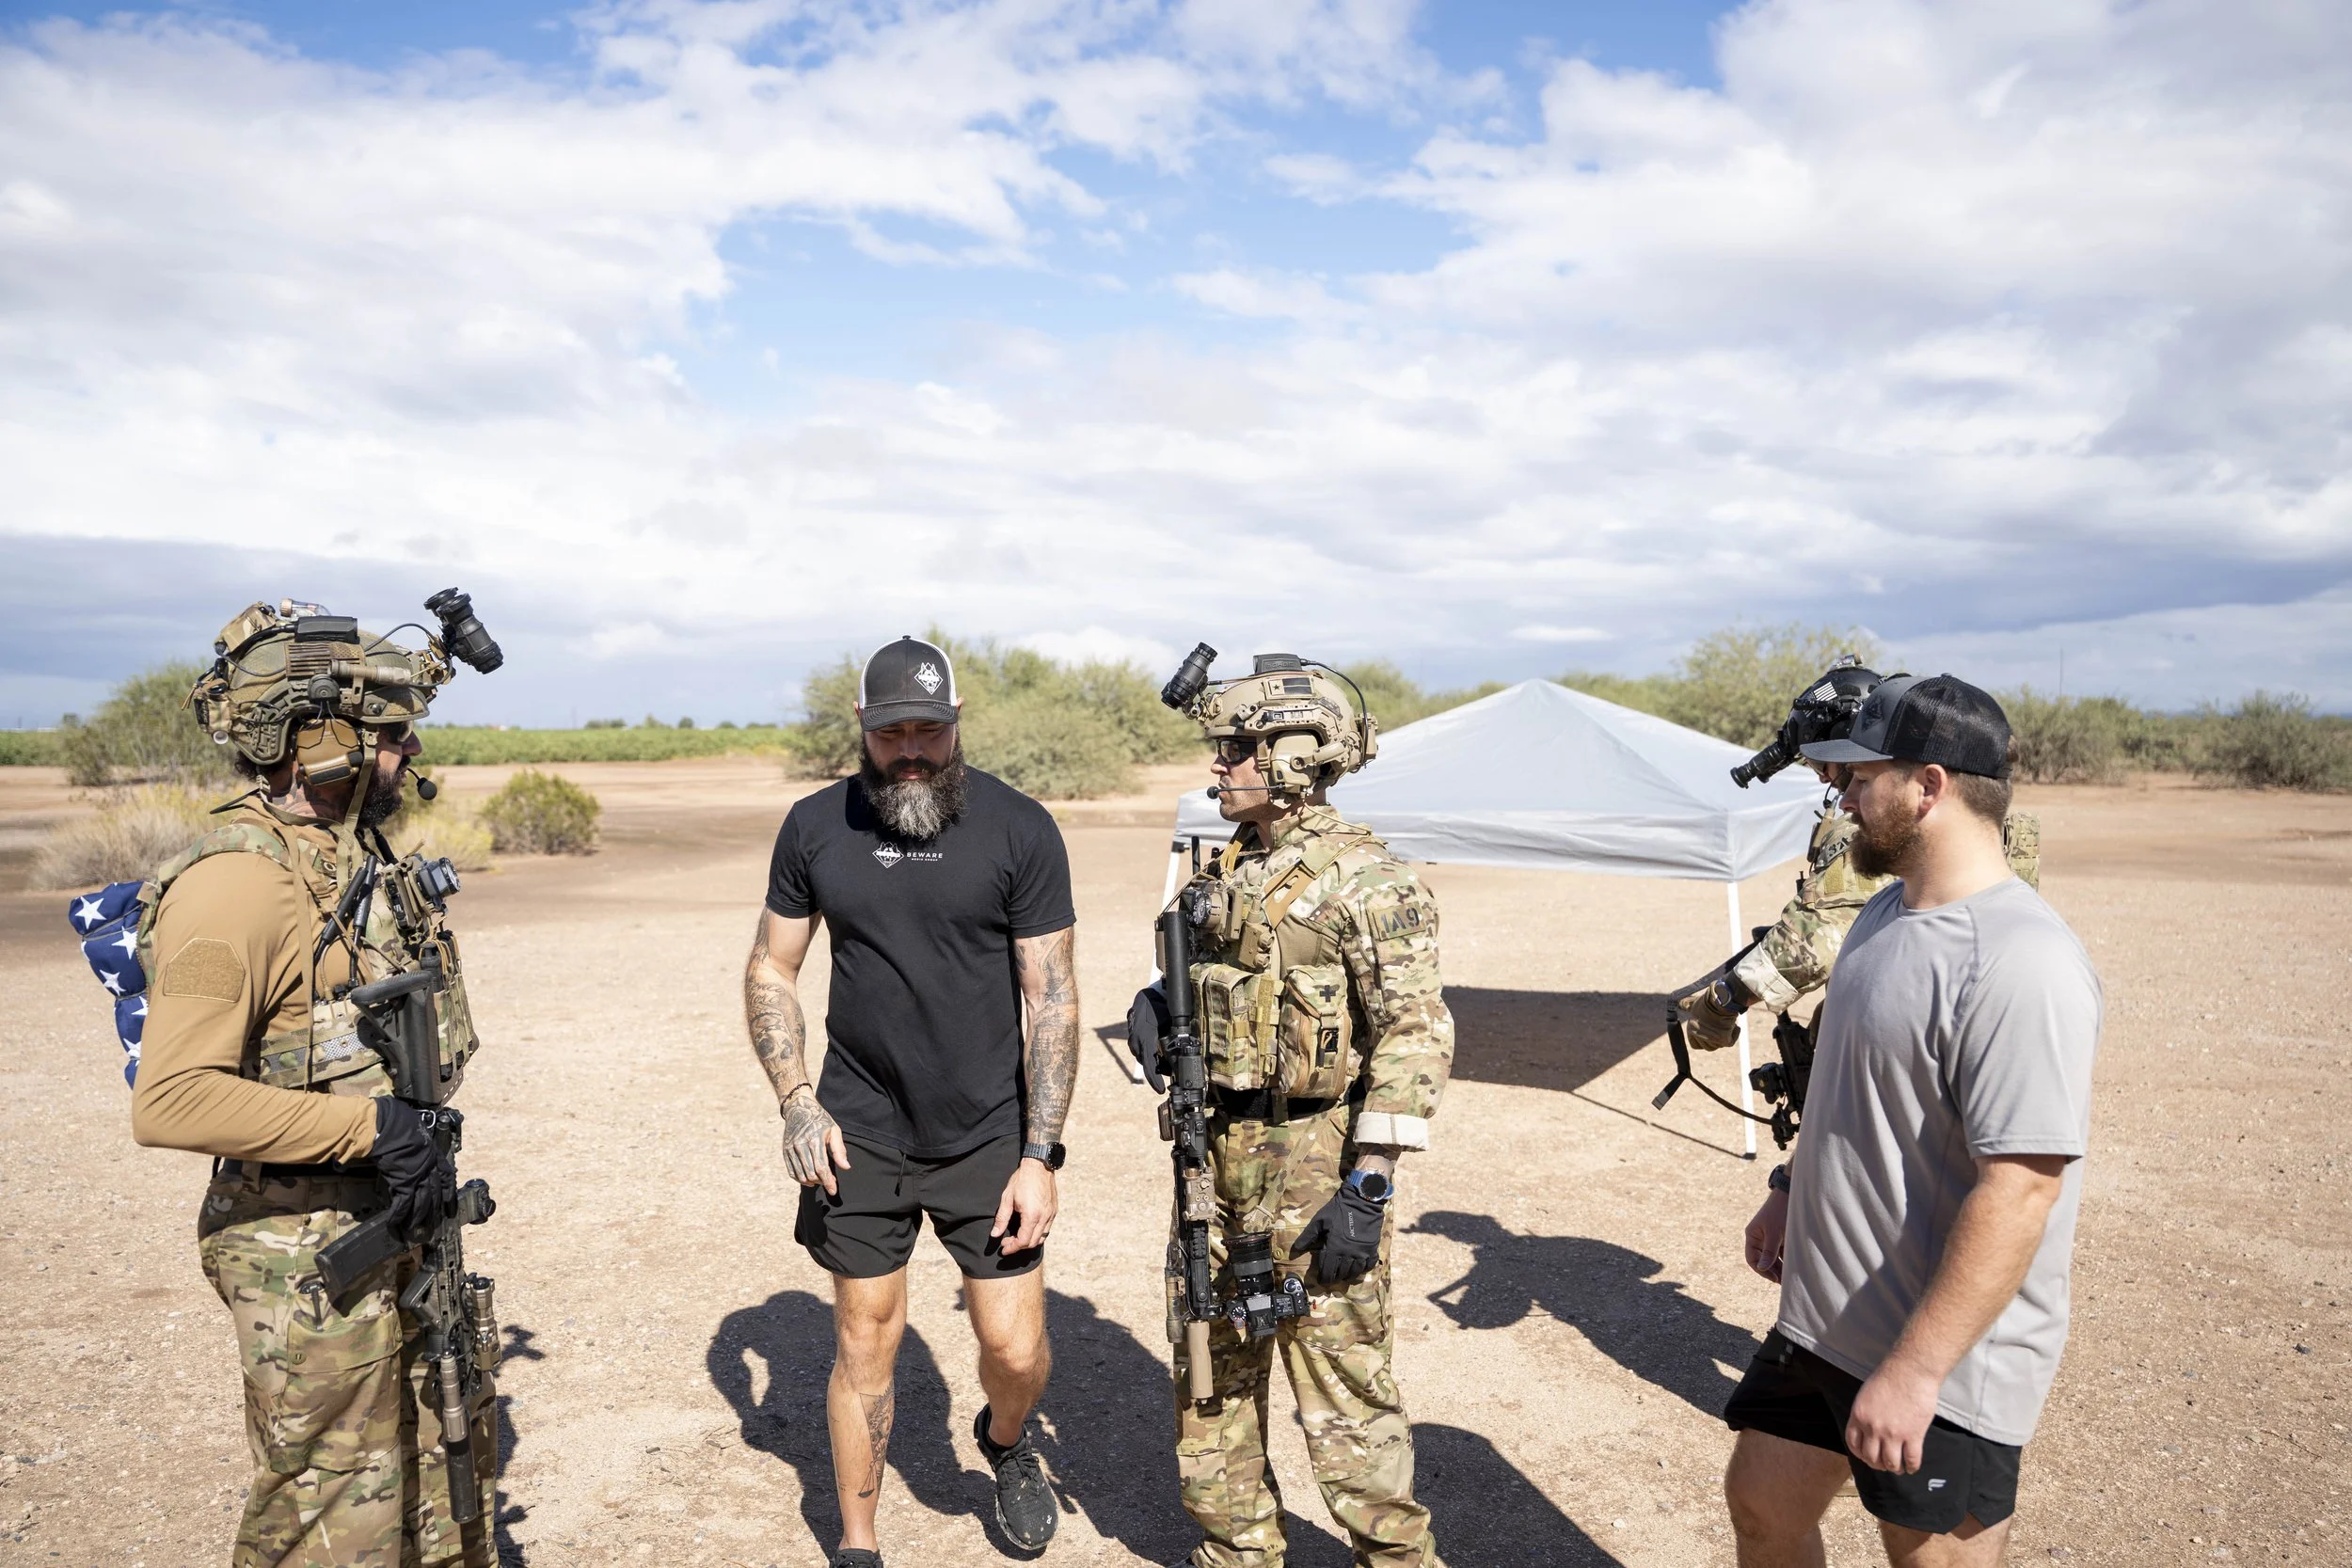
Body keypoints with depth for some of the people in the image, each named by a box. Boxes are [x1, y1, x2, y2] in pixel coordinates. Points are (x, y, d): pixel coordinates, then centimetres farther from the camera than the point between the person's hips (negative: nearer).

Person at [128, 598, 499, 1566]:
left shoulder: (357, 852, 7)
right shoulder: (236, 885, -22)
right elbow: (170, 1101, -29)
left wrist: (422, 1145, 13)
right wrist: (371, 1126, -27)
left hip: (399, 1228, 9)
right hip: (309, 1263, -9)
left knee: (448, 1466, 23)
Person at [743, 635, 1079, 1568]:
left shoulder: (1019, 829, -8)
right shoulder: (816, 827, -1)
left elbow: (1053, 998, -7)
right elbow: (770, 972, 7)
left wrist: (1038, 1156, -11)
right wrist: (797, 1102, -7)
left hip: (987, 1133, -1)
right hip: (858, 1136, 2)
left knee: (1015, 1350, 2)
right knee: (865, 1343, 10)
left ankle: (1004, 1439, 38)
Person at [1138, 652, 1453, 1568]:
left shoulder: (1364, 881, -15)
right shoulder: (1227, 873, 9)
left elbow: (1416, 1035, -18)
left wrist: (1367, 1185, -21)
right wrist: (1154, 1006, -1)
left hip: (1311, 1164, -8)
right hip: (1214, 1154, 8)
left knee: (1343, 1391, 2)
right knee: (1208, 1380, 18)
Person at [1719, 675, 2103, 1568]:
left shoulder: (2020, 964, -26)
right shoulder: (1887, 911, 5)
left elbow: (2018, 1190, -29)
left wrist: (1914, 1370, -27)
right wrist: (1791, 1195, 20)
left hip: (1942, 1365, -9)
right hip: (1818, 1319, 9)